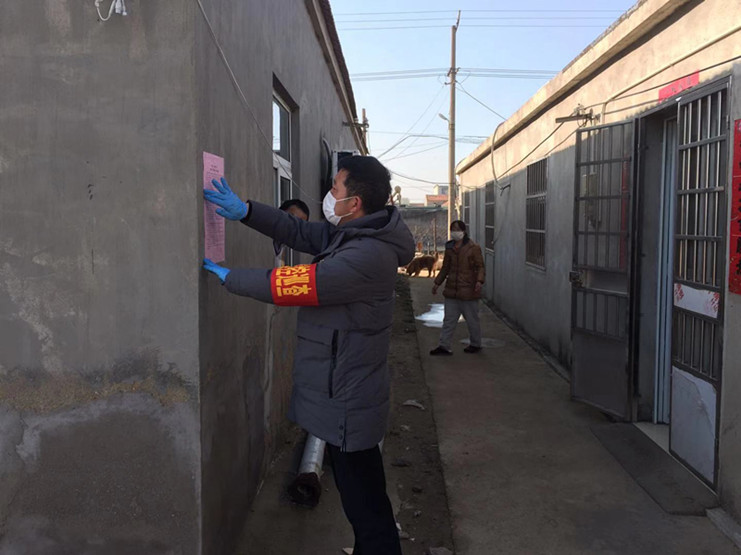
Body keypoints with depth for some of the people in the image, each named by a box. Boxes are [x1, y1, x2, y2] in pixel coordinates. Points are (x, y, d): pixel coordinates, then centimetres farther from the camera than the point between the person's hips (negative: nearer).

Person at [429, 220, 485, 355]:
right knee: (449, 319, 6)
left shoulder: (473, 248, -7)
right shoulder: (449, 248, 10)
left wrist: (479, 281, -22)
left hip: (468, 291, -5)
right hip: (452, 290, 6)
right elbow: (445, 267, 19)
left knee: (472, 319, 6)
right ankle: (444, 346, 9)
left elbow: (480, 266, -7)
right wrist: (437, 283, 18)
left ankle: (475, 344, 22)